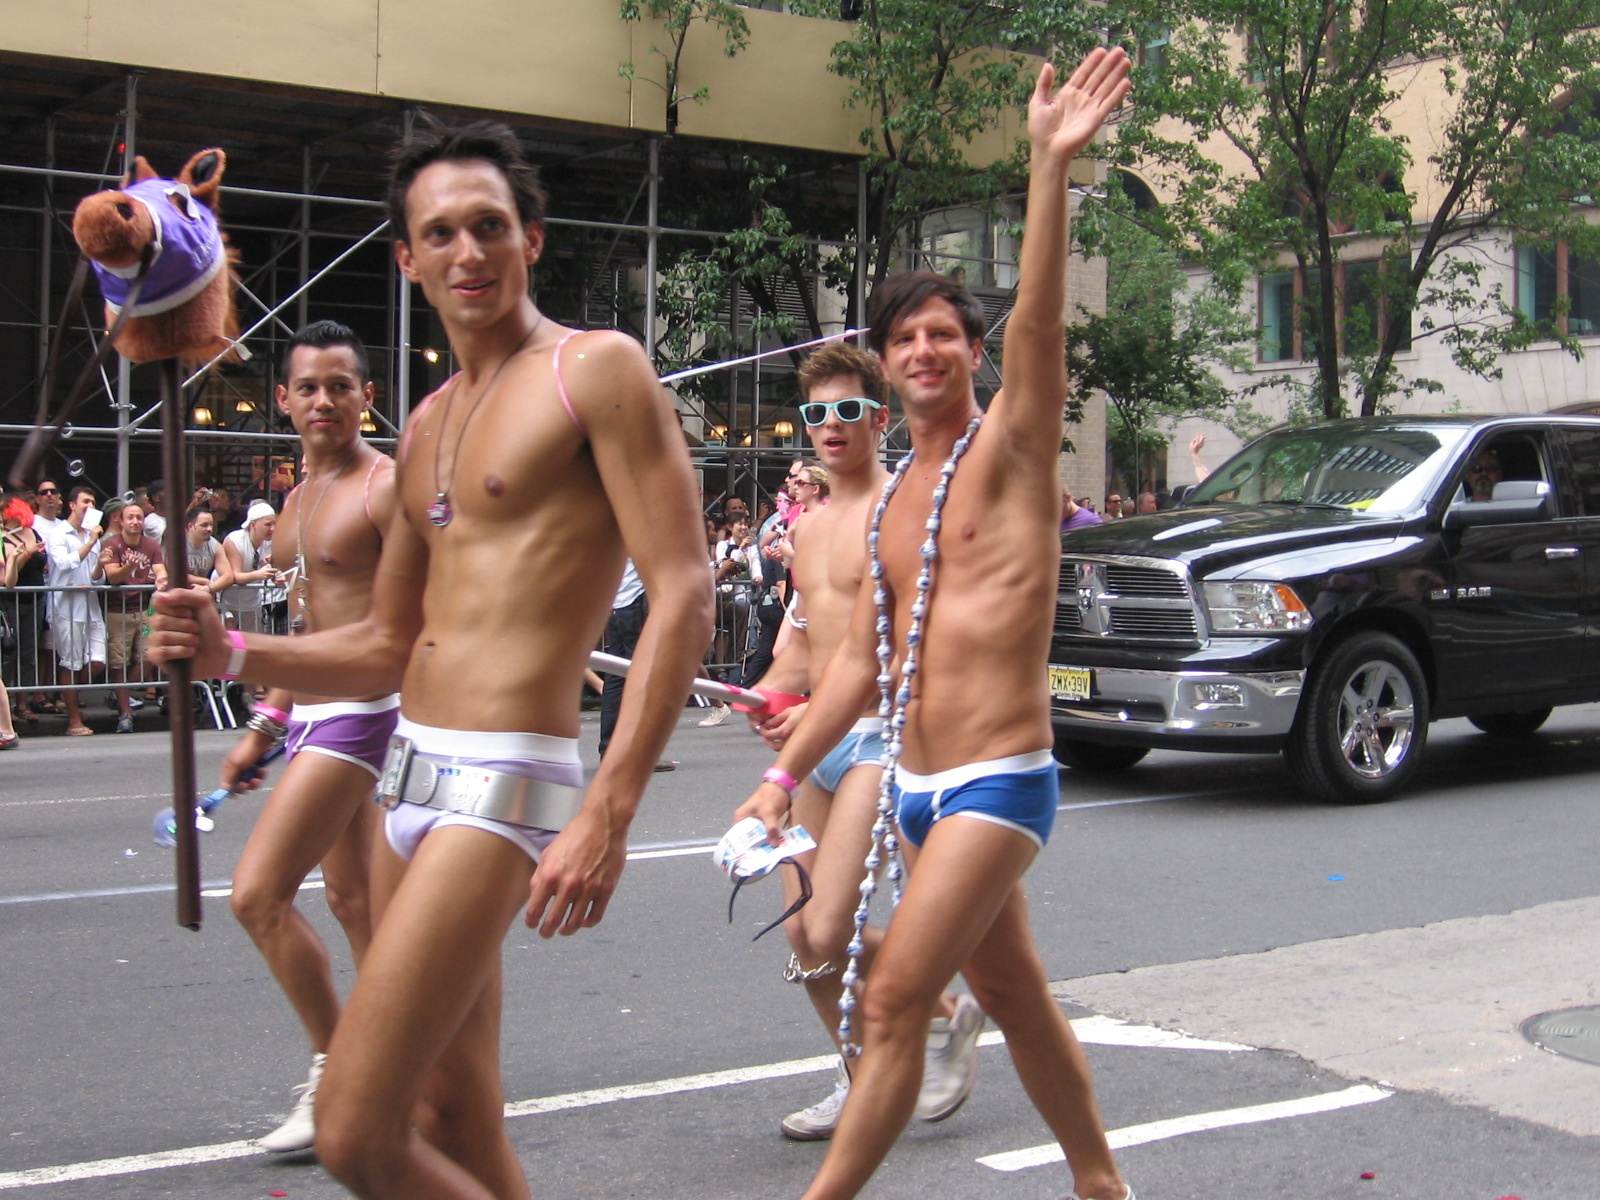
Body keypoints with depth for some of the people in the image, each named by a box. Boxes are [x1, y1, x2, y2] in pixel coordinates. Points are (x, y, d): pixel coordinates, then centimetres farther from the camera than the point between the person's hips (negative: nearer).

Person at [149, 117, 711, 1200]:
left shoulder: (597, 370, -6)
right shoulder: (427, 427, 18)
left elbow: (684, 600, -15)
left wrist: (608, 814, -24)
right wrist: (231, 653, 5)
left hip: (502, 780, -8)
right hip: (410, 776, 9)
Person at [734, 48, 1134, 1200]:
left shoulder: (1008, 449, -8)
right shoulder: (892, 495, 13)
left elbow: (1037, 327, -27)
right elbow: (864, 652, 17)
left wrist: (1051, 164, -39)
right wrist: (785, 774, 15)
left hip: (999, 781, -8)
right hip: (918, 786, 8)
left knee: (894, 1003, -8)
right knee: (1013, 992, 18)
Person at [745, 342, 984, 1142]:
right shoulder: (808, 525, 15)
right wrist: (771, 694, 1)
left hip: (879, 734, -8)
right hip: (817, 739, 8)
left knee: (826, 934, -15)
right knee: (800, 929, 9)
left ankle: (946, 1017, 11)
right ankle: (863, 1082, 28)